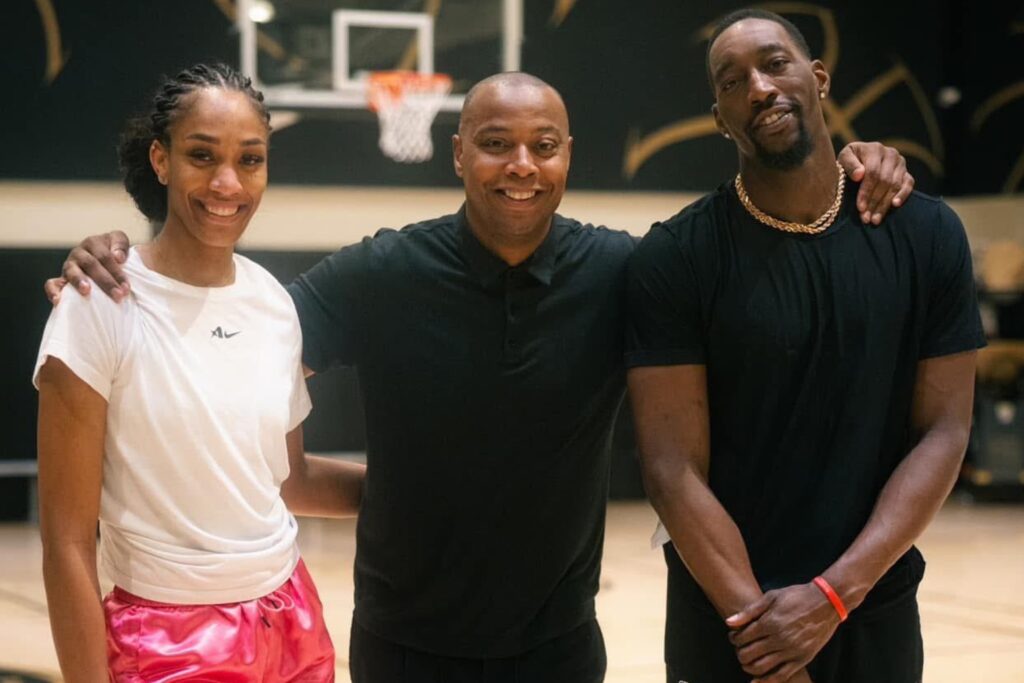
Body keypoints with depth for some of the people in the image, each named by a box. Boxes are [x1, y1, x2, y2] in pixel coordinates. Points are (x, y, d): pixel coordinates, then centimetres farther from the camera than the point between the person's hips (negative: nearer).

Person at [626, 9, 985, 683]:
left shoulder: (927, 236, -2)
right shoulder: (677, 258, -9)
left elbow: (943, 433, -5)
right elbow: (674, 470, -12)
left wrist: (834, 595, -14)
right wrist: (756, 616, -18)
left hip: (878, 609, 2)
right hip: (726, 614, -2)